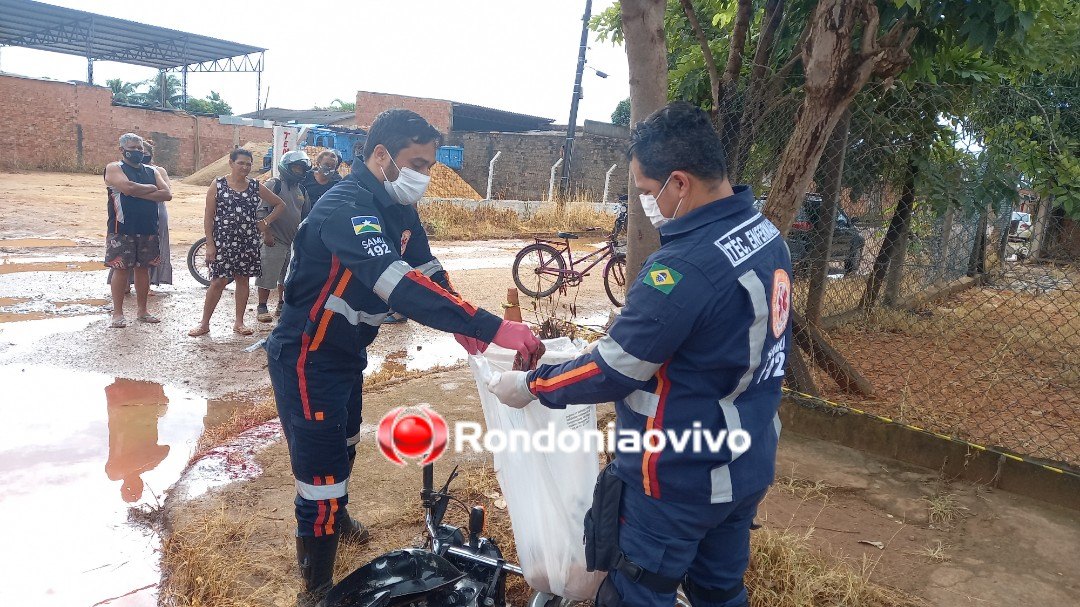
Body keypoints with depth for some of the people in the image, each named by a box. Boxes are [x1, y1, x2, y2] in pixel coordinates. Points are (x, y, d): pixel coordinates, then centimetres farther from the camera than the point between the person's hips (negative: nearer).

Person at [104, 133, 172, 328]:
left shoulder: (152, 172, 13)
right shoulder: (114, 169, -2)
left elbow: (167, 194, -2)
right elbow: (128, 187, -22)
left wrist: (139, 193, -12)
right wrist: (151, 188, -6)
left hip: (148, 229, 5)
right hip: (122, 230, -5)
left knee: (143, 268, 10)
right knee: (121, 269, -1)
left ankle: (142, 310, 20)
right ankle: (118, 313, 7)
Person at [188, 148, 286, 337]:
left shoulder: (255, 186, 5)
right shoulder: (218, 185, -2)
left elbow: (280, 204, 14)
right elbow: (208, 216, -4)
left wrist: (266, 222, 2)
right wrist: (210, 244, -10)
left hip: (248, 242, 3)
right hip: (222, 242, -3)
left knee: (243, 279, 9)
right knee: (218, 281, -3)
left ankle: (239, 322, 20)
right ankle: (204, 323, 9)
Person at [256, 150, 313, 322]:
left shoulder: (302, 190, 14)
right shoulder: (273, 184, -7)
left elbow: (305, 215, 22)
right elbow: (261, 210, -12)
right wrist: (267, 233, -16)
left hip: (295, 242, 7)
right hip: (274, 240, -7)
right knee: (267, 276, -3)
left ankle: (282, 305, 26)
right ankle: (262, 307, 7)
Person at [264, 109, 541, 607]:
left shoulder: (397, 209, -1)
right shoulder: (346, 208, -30)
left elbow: (429, 272, 0)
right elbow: (402, 286, -43)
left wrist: (466, 329, -16)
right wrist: (491, 328, -47)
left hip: (348, 352, 10)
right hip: (307, 360, -9)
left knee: (344, 444, 29)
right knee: (321, 470, -3)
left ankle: (337, 516, 56)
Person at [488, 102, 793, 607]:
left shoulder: (683, 267, -30)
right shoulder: (767, 235, 0)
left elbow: (612, 370, -21)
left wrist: (530, 385, -7)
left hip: (680, 480, -8)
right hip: (749, 466, 8)